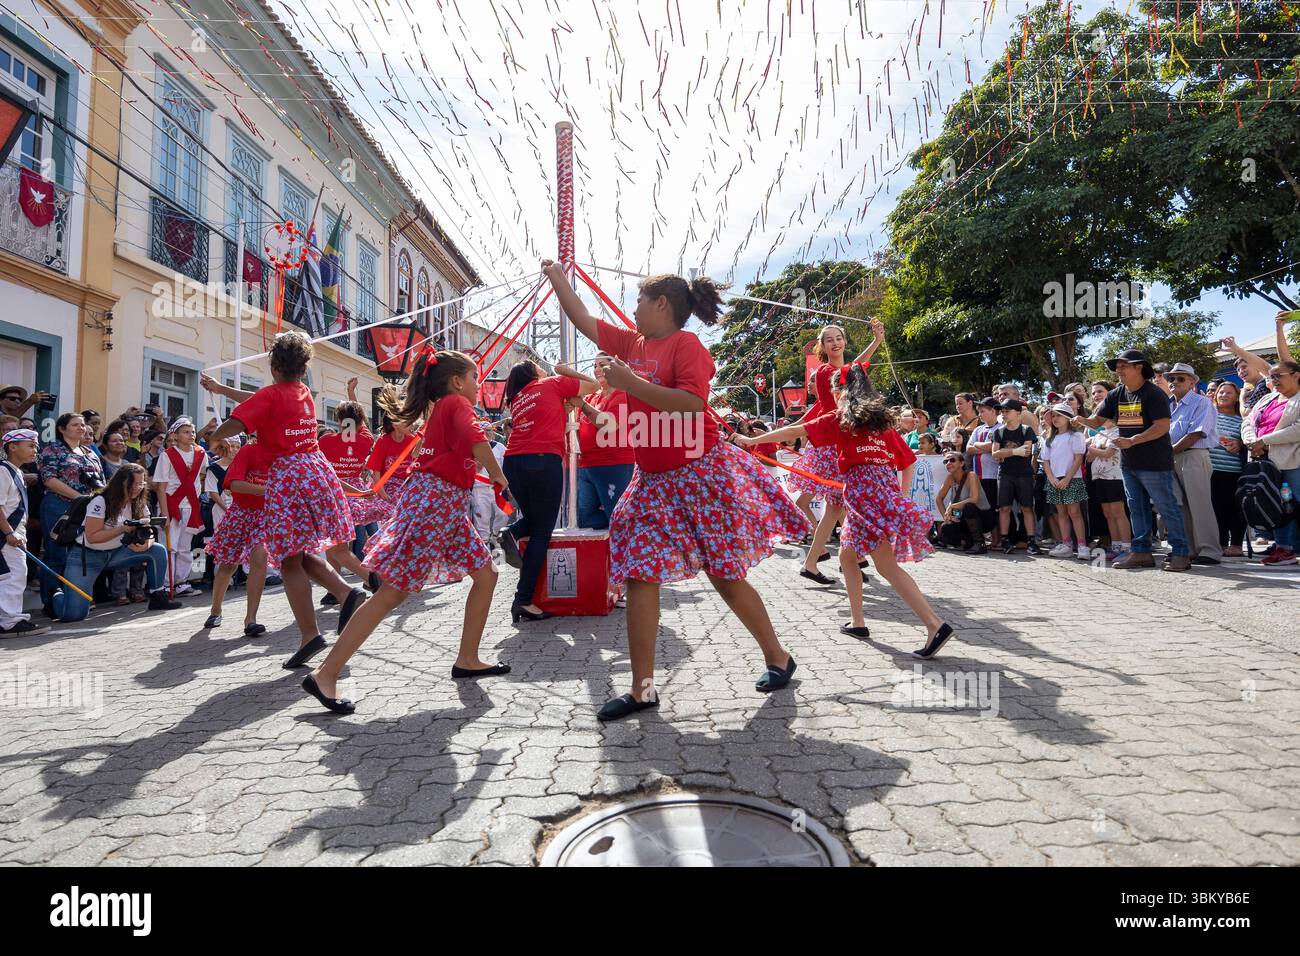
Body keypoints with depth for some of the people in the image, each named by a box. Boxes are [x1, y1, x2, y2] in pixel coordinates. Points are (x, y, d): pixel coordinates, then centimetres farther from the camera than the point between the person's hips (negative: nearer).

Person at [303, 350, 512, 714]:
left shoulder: (441, 408, 23)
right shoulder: (457, 404, -5)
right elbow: (477, 442, -23)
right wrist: (499, 478, -10)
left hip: (449, 505, 10)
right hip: (433, 501, -10)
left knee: (486, 574, 12)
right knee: (392, 592, -10)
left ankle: (467, 661, 18)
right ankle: (325, 674, -6)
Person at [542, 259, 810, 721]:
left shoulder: (686, 343, -10)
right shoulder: (631, 343, 12)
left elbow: (692, 404, -24)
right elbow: (583, 319, 23)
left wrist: (630, 382, -23)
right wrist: (557, 278, 30)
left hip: (702, 474, -7)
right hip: (654, 480, 7)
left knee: (725, 576, 2)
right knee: (639, 576, 0)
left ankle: (777, 657, 25)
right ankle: (642, 688, 8)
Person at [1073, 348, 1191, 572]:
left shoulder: (1153, 394, -11)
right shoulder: (1116, 395, 10)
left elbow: (1162, 426, -18)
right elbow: (1097, 421, 9)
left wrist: (1132, 441, -24)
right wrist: (1082, 421, -13)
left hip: (1154, 463, -8)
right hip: (1129, 463, 8)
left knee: (1167, 507, -1)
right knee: (1137, 508, 11)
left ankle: (1180, 552, 6)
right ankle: (1141, 551, 18)